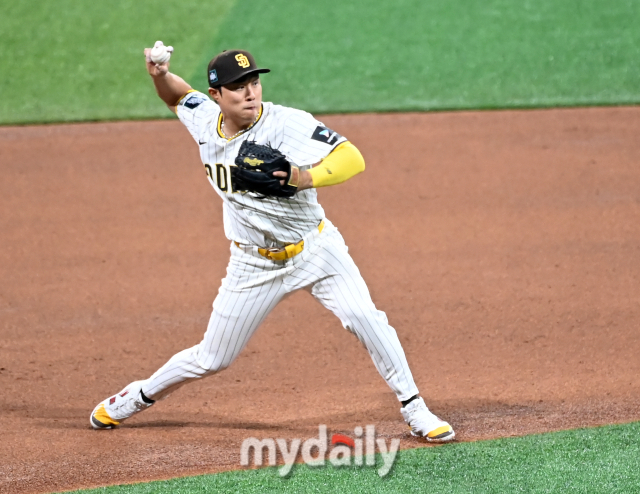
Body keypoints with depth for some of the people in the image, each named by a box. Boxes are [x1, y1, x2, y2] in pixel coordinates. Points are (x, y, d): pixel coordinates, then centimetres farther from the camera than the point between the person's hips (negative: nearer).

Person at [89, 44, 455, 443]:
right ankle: (138, 397, 34)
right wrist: (159, 75, -6)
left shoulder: (289, 124, -22)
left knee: (364, 317, -21)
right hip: (255, 265, 3)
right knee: (212, 360, 8)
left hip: (315, 249, -3)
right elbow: (177, 95, 16)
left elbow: (352, 159, -30)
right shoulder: (206, 122, -6)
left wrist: (305, 177, -47)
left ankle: (415, 411, -7)